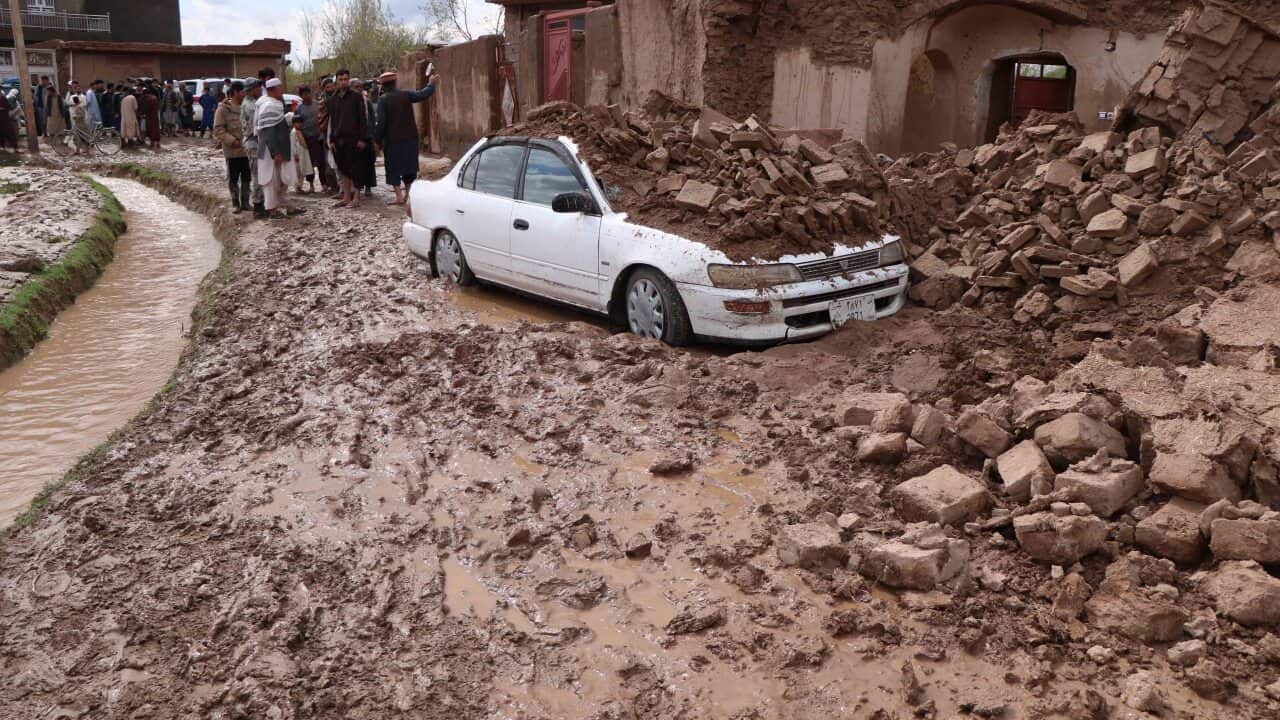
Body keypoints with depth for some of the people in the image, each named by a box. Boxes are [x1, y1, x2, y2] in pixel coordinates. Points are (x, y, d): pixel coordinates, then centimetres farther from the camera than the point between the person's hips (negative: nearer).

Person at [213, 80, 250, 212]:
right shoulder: (223, 109, -8)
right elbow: (218, 129, -9)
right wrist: (232, 140, -19)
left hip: (247, 150, 4)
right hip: (232, 151, -4)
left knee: (246, 177, 10)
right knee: (233, 178, 5)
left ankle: (245, 202, 21)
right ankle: (235, 203, 16)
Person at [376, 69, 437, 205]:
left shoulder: (383, 100, -11)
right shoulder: (405, 94, -2)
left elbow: (381, 123, -13)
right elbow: (422, 94, 2)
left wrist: (377, 140, -6)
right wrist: (431, 84, 20)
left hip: (392, 140, -4)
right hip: (410, 138, 4)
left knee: (393, 168, 5)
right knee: (409, 165, 15)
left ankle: (399, 196, -2)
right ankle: (407, 194, 21)